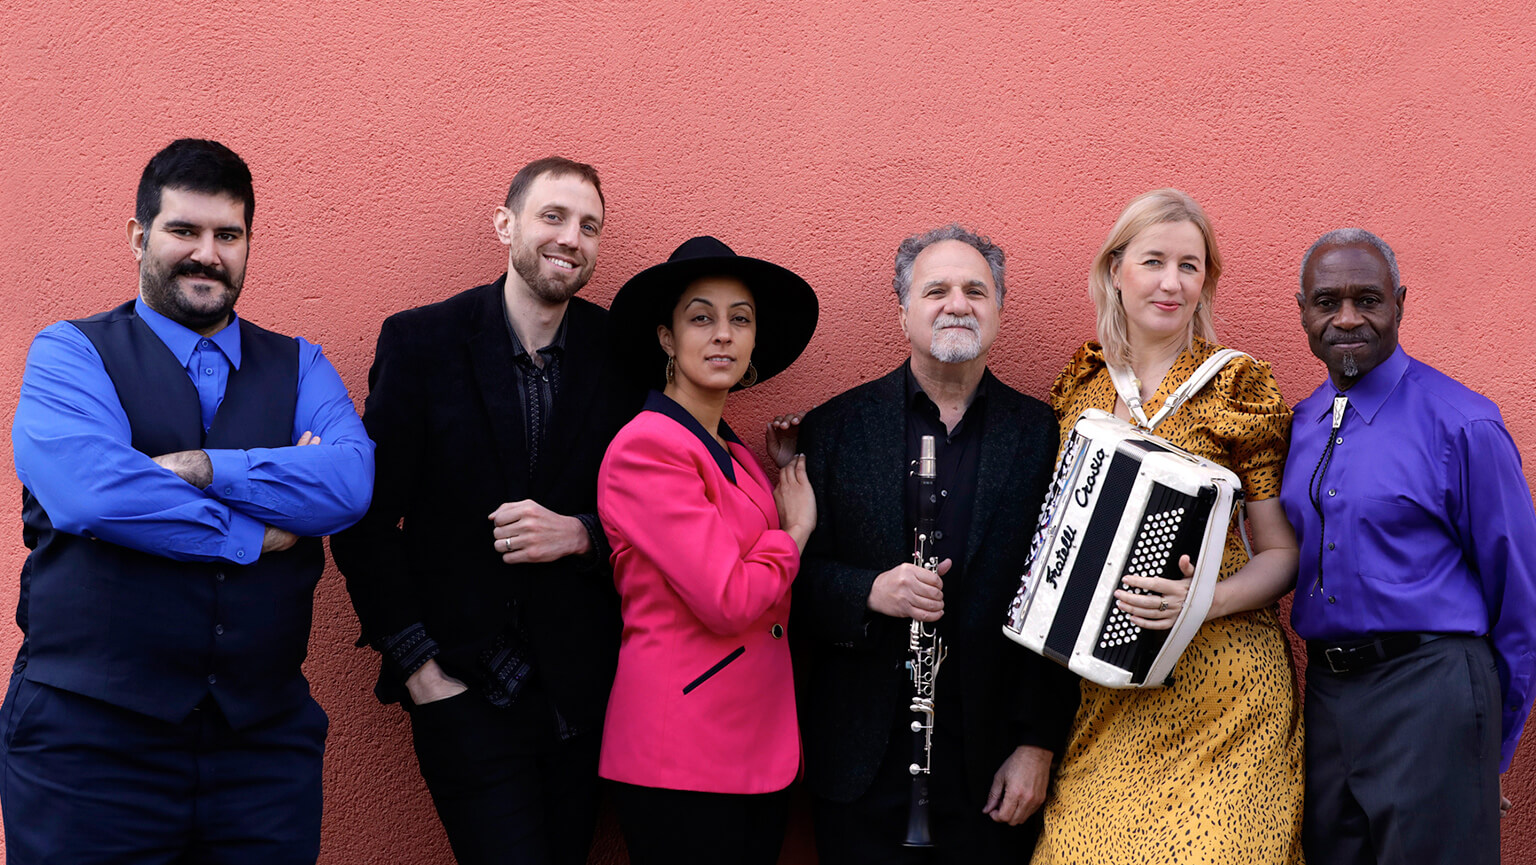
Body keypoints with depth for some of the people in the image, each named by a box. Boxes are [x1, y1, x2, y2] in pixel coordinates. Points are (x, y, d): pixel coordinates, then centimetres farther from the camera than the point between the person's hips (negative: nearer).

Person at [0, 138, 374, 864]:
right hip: (89, 741, -3)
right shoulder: (69, 355, 3)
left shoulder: (299, 368, 12)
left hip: (265, 740, 3)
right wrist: (251, 535, -11)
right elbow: (91, 490, -17)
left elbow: (349, 483, -8)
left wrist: (199, 468, -15)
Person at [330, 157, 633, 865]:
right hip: (465, 693, -2)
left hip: (583, 693, 3)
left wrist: (581, 534, -14)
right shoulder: (420, 342, -4)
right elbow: (365, 519, -3)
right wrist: (417, 664, -8)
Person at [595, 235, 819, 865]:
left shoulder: (736, 457, 14)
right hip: (681, 762, -8)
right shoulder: (646, 447, -13)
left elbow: (768, 606, 11)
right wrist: (793, 532, -2)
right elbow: (727, 602, -20)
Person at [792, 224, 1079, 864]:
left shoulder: (1041, 434, 3)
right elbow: (796, 574, 2)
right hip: (863, 757, 0)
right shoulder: (834, 428, 4)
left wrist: (1039, 744, -3)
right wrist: (870, 592, -17)